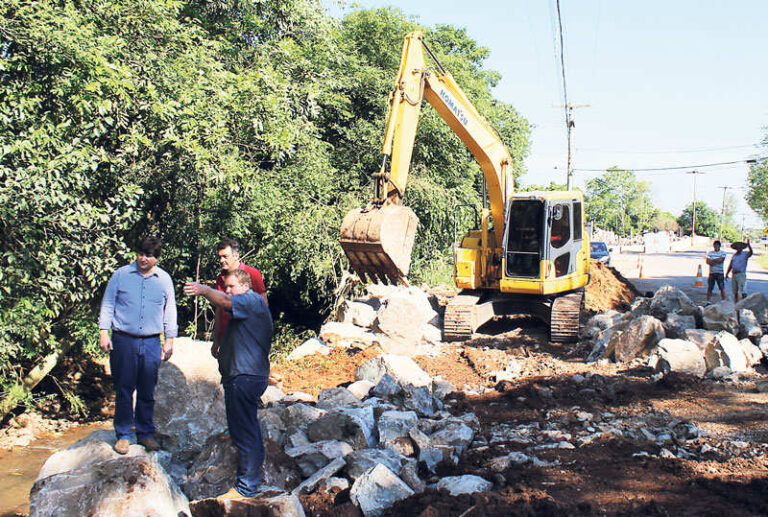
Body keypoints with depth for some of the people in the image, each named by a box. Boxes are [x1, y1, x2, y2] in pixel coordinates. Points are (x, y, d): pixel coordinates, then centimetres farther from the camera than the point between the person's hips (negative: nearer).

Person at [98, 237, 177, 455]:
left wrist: (169, 339, 11)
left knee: (147, 392, 7)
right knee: (124, 390, 3)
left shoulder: (164, 279, 8)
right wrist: (104, 332, -1)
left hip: (151, 342, 1)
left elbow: (169, 310, 13)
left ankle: (146, 434, 20)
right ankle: (123, 435, 15)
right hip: (124, 340, -1)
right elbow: (107, 304, 7)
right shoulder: (121, 275, 3)